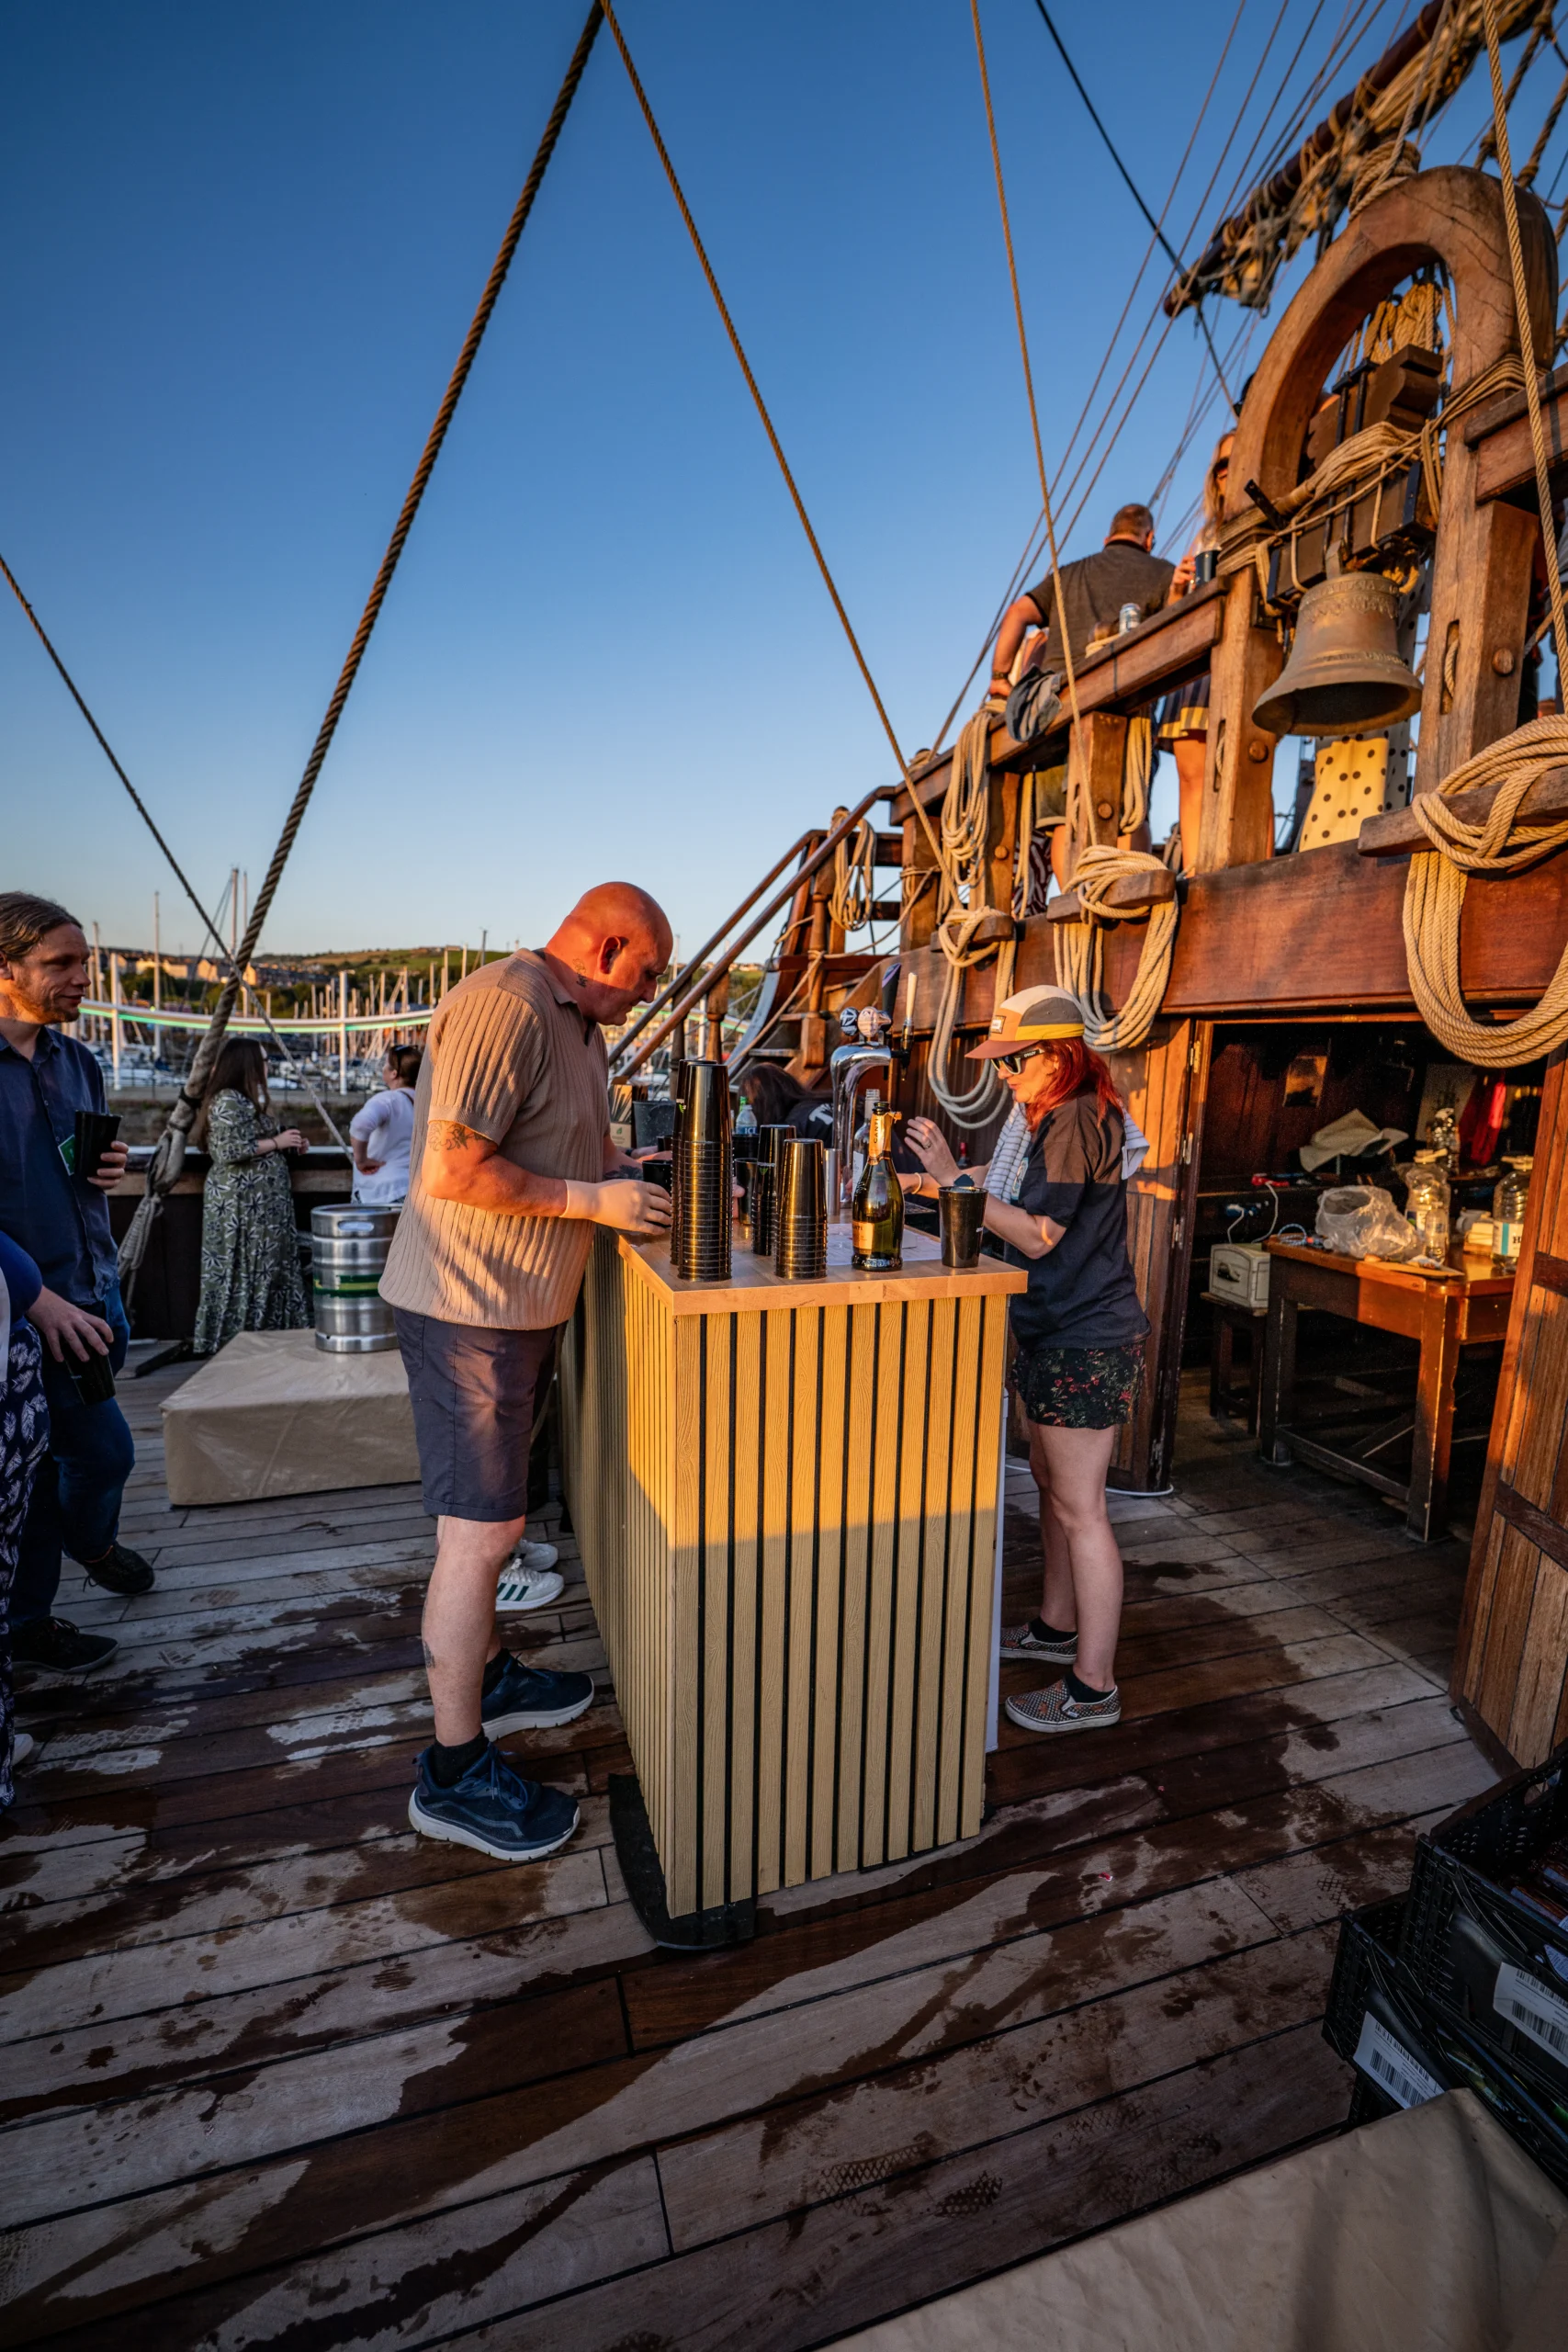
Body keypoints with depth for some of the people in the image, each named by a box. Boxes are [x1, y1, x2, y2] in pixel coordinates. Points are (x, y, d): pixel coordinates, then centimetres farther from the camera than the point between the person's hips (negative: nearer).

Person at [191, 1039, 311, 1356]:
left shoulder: (245, 1100, 17)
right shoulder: (228, 1101, -13)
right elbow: (229, 1151, -22)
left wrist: (287, 1144, 8)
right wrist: (277, 1143, -14)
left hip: (258, 1200, 10)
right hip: (241, 1202, -10)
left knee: (266, 1269, 10)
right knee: (244, 1272, -4)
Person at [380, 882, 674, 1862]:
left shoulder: (582, 1025, 14)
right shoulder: (503, 1006, -19)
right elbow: (452, 1170, -26)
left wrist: (645, 1180, 7)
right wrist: (595, 1200, -21)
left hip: (523, 1303, 10)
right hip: (470, 1304, -10)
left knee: (490, 1518, 22)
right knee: (482, 1529, -2)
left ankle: (487, 1672, 40)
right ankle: (455, 1771, 15)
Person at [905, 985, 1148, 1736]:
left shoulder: (1076, 1121, -18)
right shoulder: (1059, 1120, 15)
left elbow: (1038, 1236, -22)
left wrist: (954, 1180, -23)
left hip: (1085, 1342, -11)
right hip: (1061, 1334, 11)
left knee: (1079, 1508, -1)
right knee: (1052, 1481, 20)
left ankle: (1092, 1688, 12)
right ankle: (1059, 1627, 38)